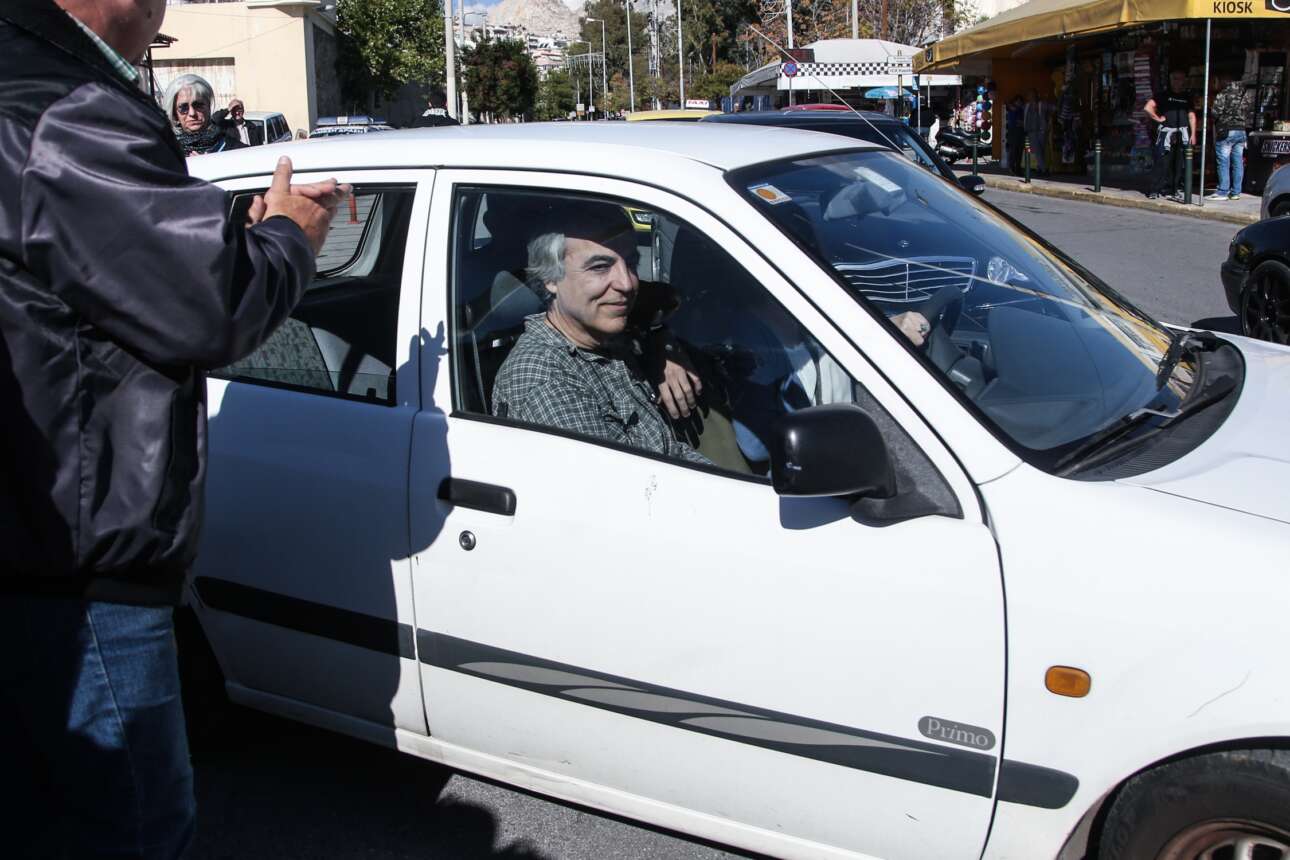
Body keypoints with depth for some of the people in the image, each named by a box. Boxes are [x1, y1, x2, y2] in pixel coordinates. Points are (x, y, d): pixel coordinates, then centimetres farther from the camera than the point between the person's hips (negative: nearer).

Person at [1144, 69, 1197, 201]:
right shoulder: (1163, 94, 3)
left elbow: (1191, 116, 14)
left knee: (1179, 164, 4)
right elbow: (1147, 108, -7)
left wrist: (1193, 134, 7)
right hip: (1166, 132, -4)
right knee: (1162, 162, -8)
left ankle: (1174, 190, 11)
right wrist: (1158, 119, -5)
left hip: (1182, 134, 4)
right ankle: (1155, 190, -4)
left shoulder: (1187, 97, 15)